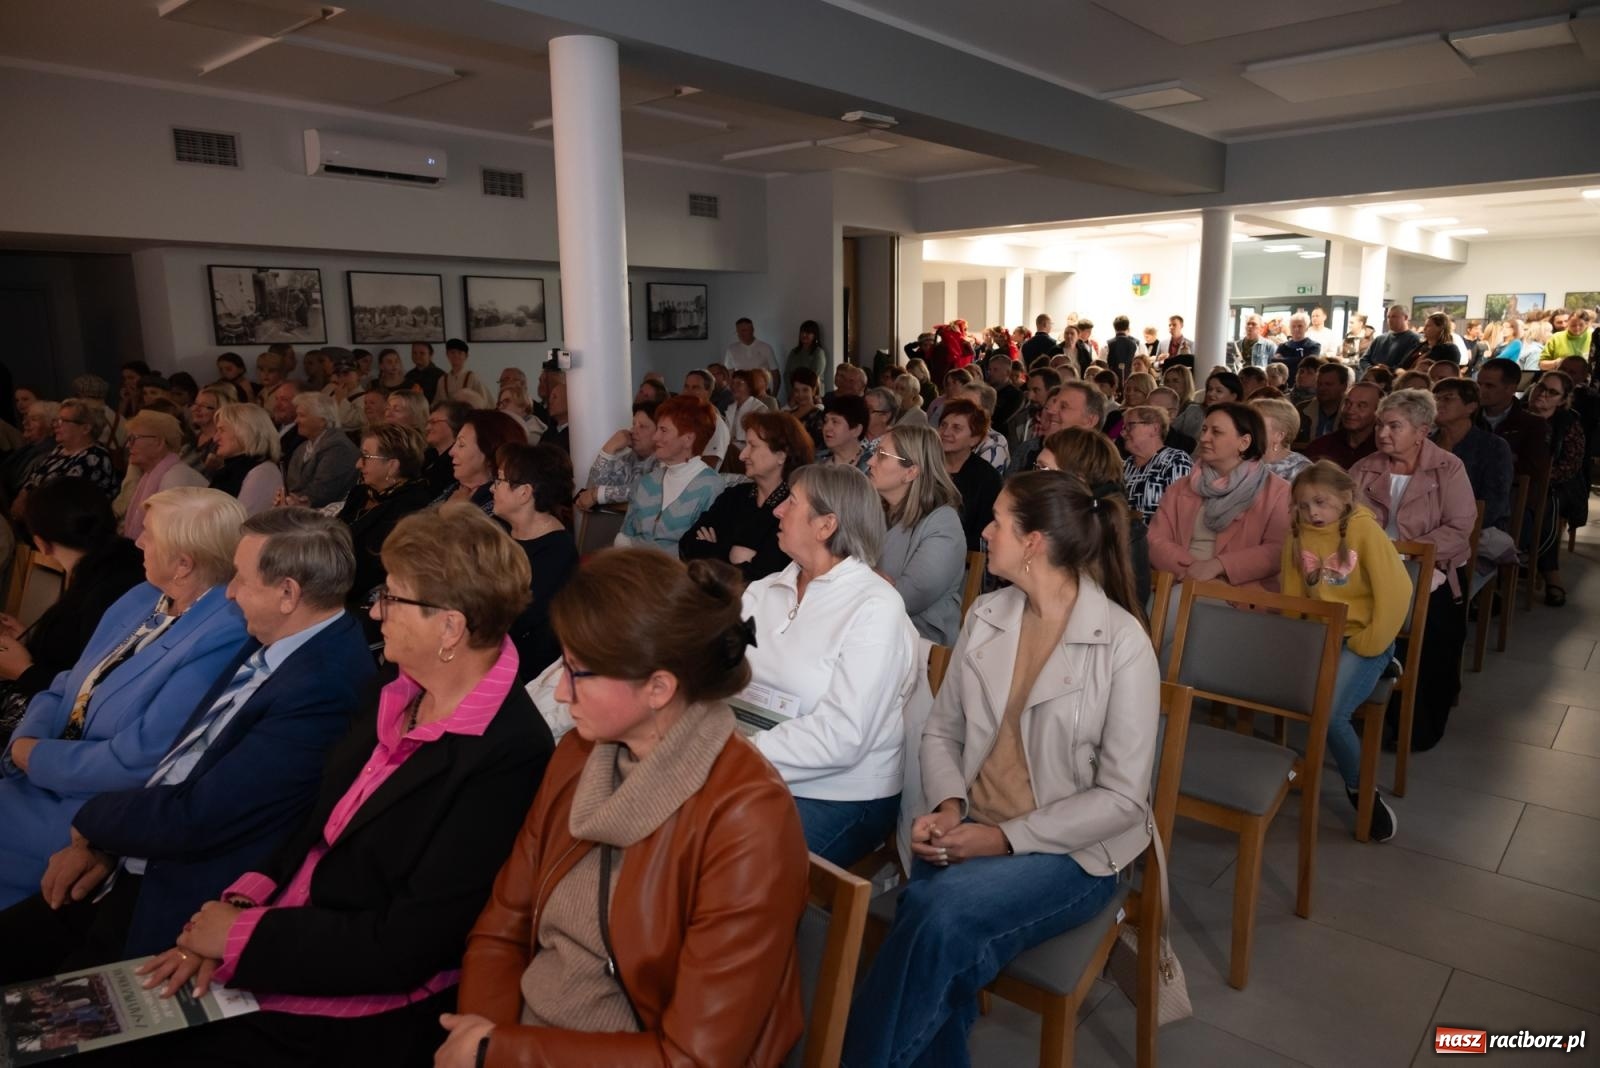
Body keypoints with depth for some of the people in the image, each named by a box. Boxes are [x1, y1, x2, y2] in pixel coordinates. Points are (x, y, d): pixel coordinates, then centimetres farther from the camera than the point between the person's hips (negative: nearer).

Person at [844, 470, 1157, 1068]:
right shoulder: (986, 616, 4)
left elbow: (1123, 797, -12)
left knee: (945, 912, -30)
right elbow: (942, 731, 10)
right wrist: (947, 805, -10)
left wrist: (1008, 838, -18)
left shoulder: (1122, 642, -12)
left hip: (1071, 850, -4)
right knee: (940, 945, -26)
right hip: (971, 831, 4)